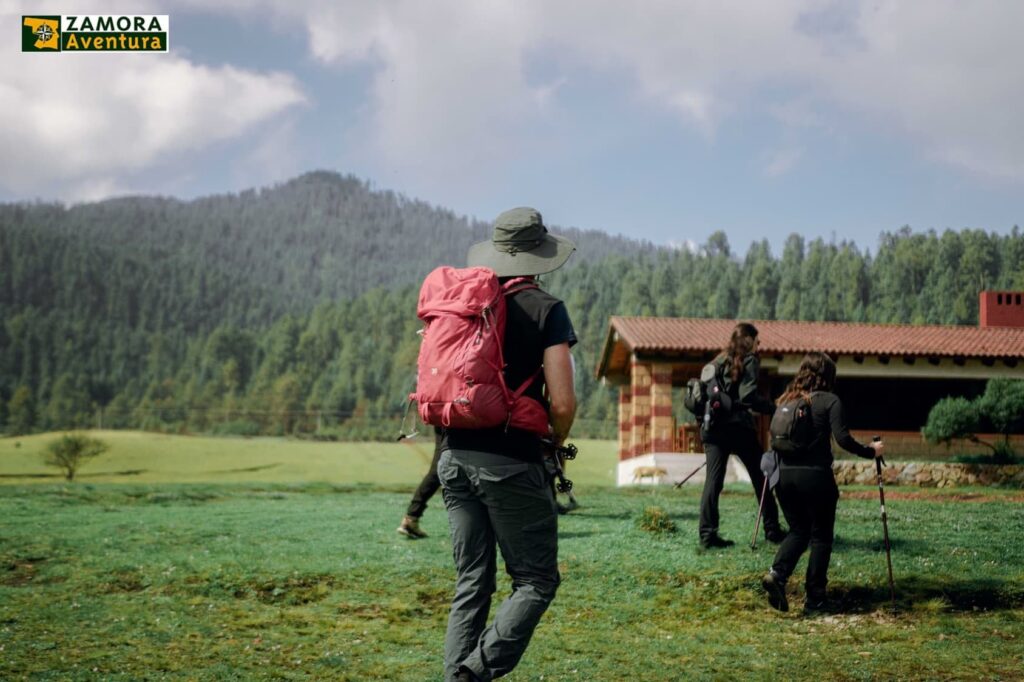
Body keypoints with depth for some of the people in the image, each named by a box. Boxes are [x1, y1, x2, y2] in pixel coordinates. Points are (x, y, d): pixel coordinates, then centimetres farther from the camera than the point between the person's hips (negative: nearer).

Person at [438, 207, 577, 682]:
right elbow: (562, 402, -13)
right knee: (536, 581, 4)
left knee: (470, 584, 14)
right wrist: (555, 445, 6)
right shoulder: (545, 309, -6)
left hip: (454, 458, 6)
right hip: (513, 462, -6)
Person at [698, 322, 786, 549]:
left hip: (712, 427, 5)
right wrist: (774, 408, -10)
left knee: (713, 479, 1)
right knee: (760, 477, 8)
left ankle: (707, 534, -9)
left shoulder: (718, 362, 17)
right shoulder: (749, 361, -1)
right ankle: (772, 530, 13)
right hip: (737, 426, -5)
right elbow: (748, 395, -14)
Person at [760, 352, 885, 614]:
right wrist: (870, 451, -1)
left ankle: (777, 574, -7)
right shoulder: (830, 401, -5)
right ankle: (814, 598, 9)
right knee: (820, 536, 8)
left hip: (785, 474, 5)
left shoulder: (786, 400, 11)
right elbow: (843, 438, -14)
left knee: (798, 530, 18)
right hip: (815, 475, -5)